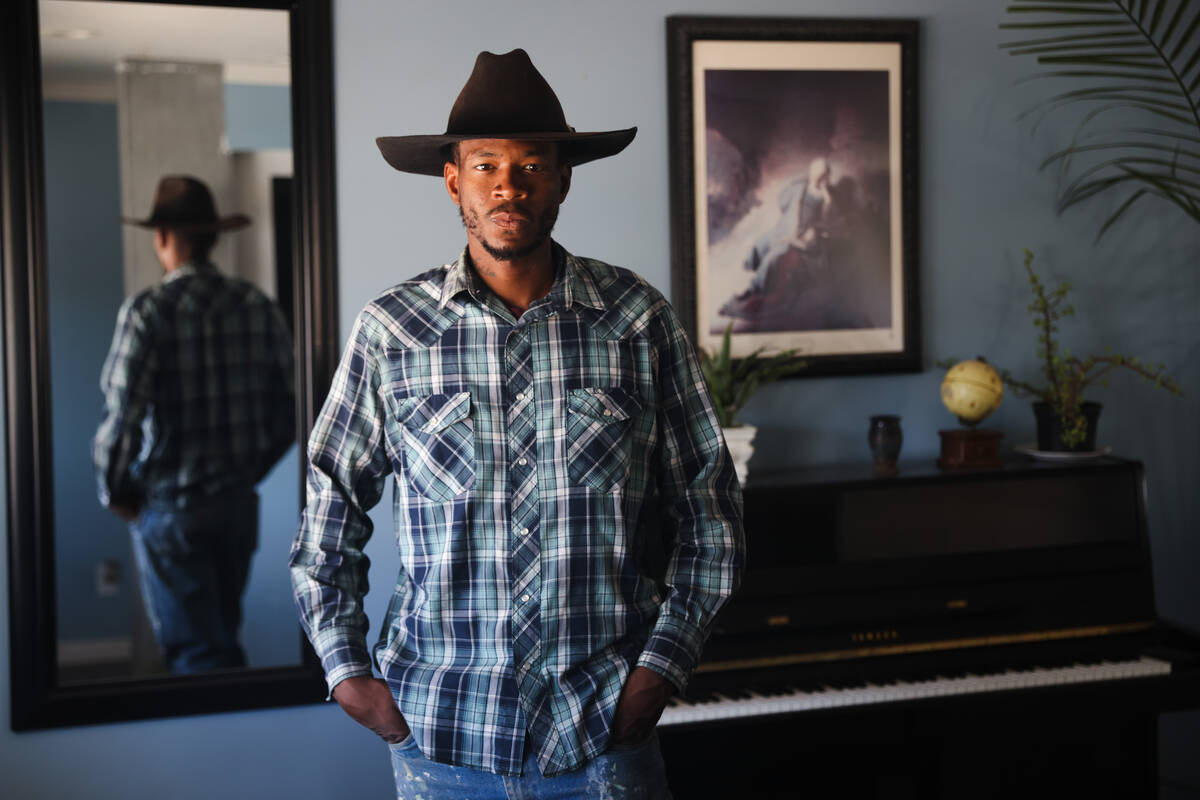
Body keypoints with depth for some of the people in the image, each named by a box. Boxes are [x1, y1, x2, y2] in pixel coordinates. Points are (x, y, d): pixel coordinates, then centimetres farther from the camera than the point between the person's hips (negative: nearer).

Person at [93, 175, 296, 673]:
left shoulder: (148, 311, -15)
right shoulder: (258, 308, 0)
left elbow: (122, 414, -18)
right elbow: (288, 413, 4)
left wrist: (114, 492, -1)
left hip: (169, 507, -5)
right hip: (238, 502, 5)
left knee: (194, 651, 2)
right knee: (223, 639, 20)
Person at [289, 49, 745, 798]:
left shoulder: (640, 320, -2)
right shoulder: (391, 329, -1)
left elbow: (711, 518, 4)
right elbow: (329, 521, 8)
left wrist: (661, 667, -3)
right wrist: (348, 674, 0)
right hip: (439, 733, 1)